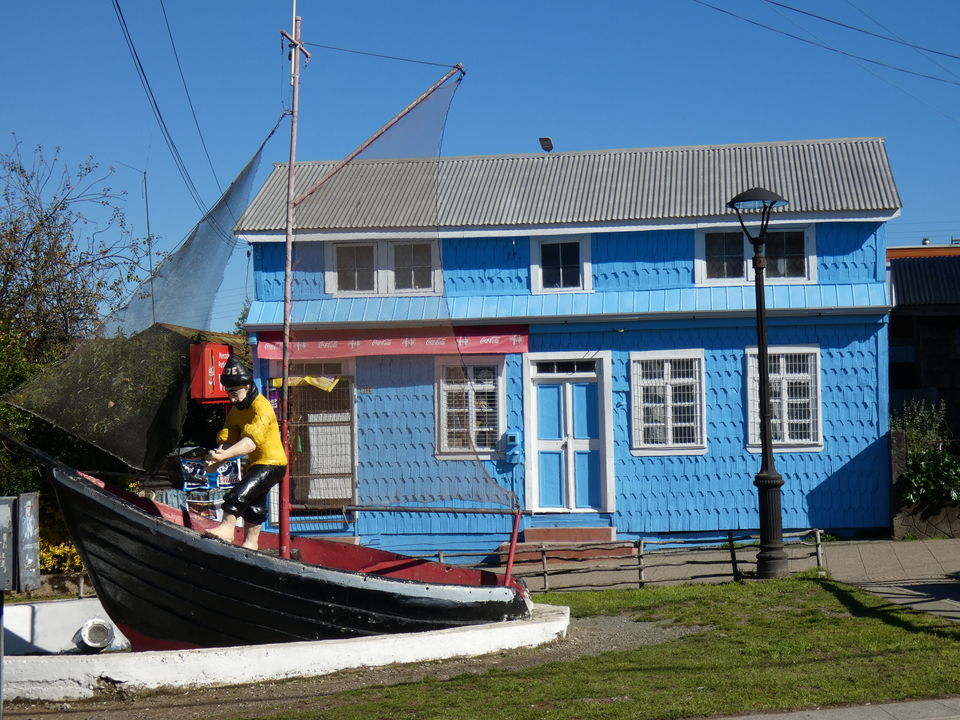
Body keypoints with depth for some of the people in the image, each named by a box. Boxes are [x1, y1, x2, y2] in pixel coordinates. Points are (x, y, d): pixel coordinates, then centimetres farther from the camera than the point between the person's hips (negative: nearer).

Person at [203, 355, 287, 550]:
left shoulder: (262, 408, -23)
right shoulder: (236, 409, 6)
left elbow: (251, 441, -37)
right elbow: (228, 438, -4)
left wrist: (224, 455, -48)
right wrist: (216, 458, -25)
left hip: (271, 463, -10)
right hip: (256, 463, 10)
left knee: (241, 493, -25)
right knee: (254, 504, 20)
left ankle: (227, 527, -28)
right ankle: (251, 542, 33)